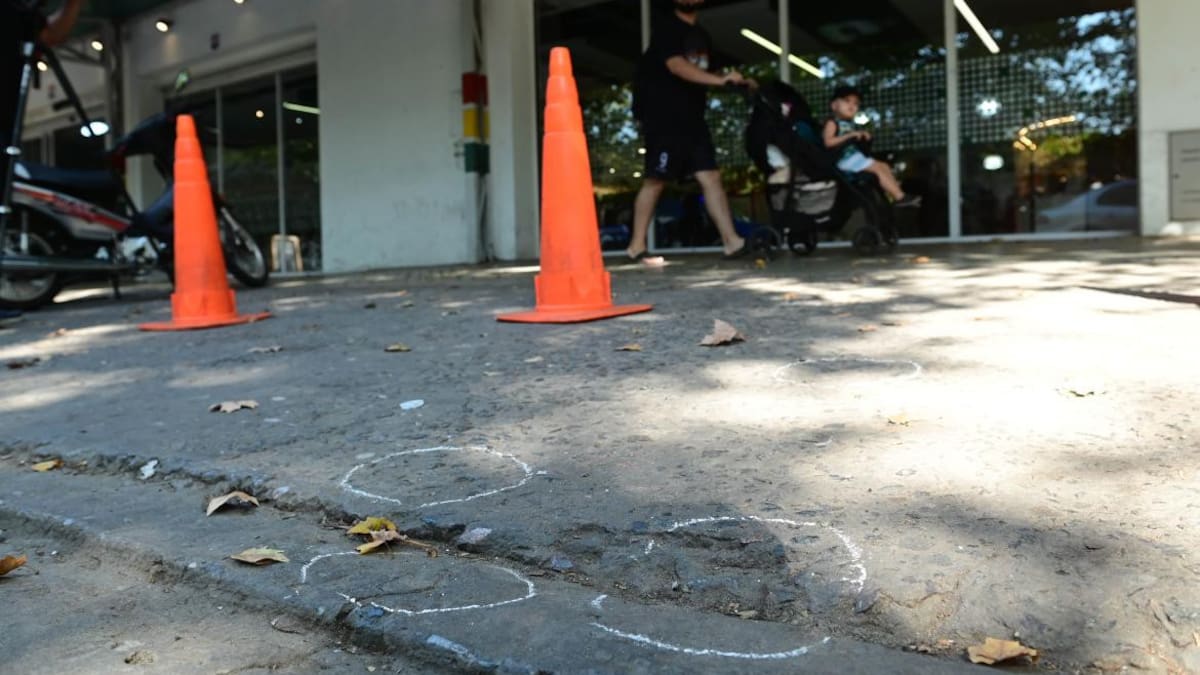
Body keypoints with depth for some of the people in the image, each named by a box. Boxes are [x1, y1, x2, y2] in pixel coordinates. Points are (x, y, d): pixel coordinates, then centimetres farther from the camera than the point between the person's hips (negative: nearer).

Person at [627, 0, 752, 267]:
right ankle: (637, 246, 3)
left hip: (692, 117, 7)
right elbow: (676, 65, -20)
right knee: (655, 180, -6)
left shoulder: (702, 35, 19)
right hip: (664, 116, -7)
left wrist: (737, 82, 12)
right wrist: (720, 79, -30)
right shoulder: (666, 27, -4)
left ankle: (732, 242, -7)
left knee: (711, 177, -2)